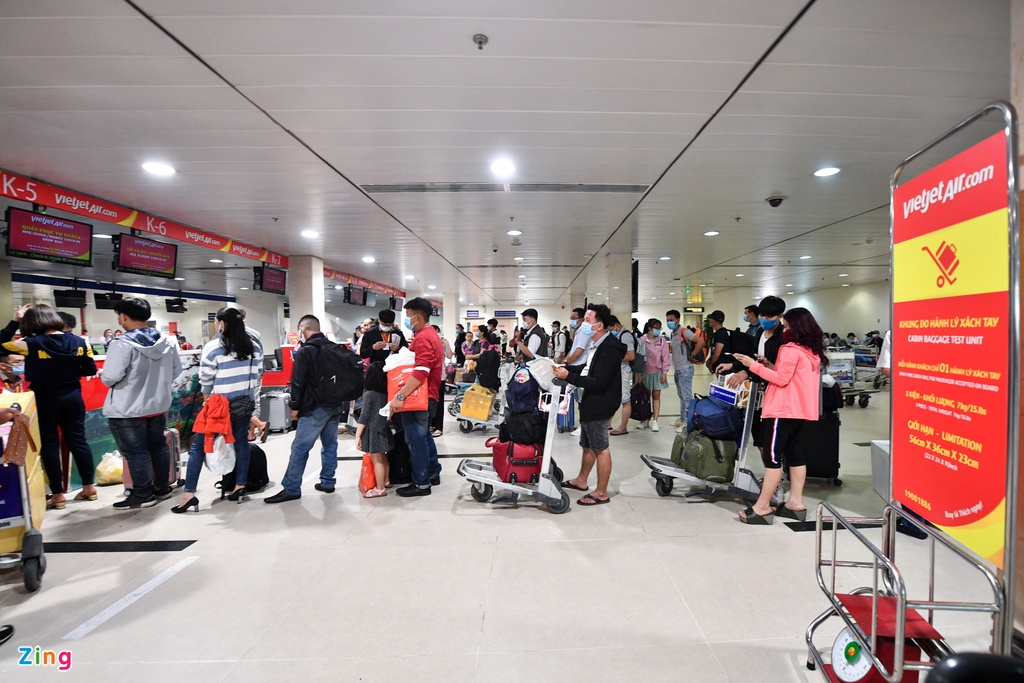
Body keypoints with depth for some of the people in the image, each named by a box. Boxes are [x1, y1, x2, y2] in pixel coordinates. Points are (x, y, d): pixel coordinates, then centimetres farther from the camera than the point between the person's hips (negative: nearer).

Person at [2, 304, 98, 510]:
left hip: (45, 401, -3)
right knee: (78, 441, 11)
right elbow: (91, 369, 2)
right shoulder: (78, 342, -4)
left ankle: (58, 495, 12)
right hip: (73, 398, 3)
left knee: (49, 445, 7)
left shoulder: (32, 344, -13)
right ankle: (89, 487, 17)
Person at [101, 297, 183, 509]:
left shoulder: (123, 344, -21)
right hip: (158, 405, 7)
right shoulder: (167, 341, 1)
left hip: (127, 410, -7)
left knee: (135, 452, 4)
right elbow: (176, 370, 9)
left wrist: (102, 375, -2)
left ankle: (143, 495, 13)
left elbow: (111, 377, -23)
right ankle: (162, 488, 27)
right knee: (158, 446, 17)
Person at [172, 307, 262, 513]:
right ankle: (240, 487, 18)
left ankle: (189, 494, 4)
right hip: (245, 402, 5)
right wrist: (249, 395, 15)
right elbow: (258, 374, 7)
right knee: (241, 441, 14)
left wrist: (207, 399, 8)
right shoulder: (254, 346, 4)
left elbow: (206, 378, -7)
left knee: (198, 446, 5)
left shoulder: (213, 346, -11)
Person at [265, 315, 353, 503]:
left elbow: (298, 382, -10)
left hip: (315, 407, -7)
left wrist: (294, 406, -3)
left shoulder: (304, 351, -9)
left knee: (299, 448, -3)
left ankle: (291, 489, 1)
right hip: (335, 405, 7)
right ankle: (327, 482, 18)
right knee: (330, 444, 13)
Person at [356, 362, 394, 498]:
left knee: (376, 460, -1)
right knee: (383, 458, 20)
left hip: (373, 431, -7)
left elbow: (364, 416, -17)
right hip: (383, 428, 7)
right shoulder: (386, 392, 2)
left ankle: (380, 489, 4)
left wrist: (357, 435, -14)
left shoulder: (369, 394, -14)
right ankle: (386, 481, 33)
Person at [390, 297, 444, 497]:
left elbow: (420, 373, -29)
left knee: (416, 439, -1)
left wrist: (400, 396, -31)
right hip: (428, 396, 10)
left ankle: (421, 483, 8)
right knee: (423, 435, 20)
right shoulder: (431, 334, 14)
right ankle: (433, 473, 30)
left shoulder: (423, 338, -19)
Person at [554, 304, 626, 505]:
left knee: (600, 449, 0)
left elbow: (598, 382, -26)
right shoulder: (603, 345, 11)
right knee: (588, 445, 21)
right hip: (592, 404, 10)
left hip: (599, 407, -10)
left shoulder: (609, 349, -21)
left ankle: (601, 493, 11)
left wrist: (569, 376, -27)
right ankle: (581, 480, 37)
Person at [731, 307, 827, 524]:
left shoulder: (790, 349, -13)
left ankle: (762, 507, -5)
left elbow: (782, 379, -18)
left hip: (783, 411, -9)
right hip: (800, 410, 9)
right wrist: (769, 366, 8)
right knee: (795, 455, 14)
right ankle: (796, 502, 18)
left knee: (772, 457, -7)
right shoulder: (812, 351, 14)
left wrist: (755, 366, -16)